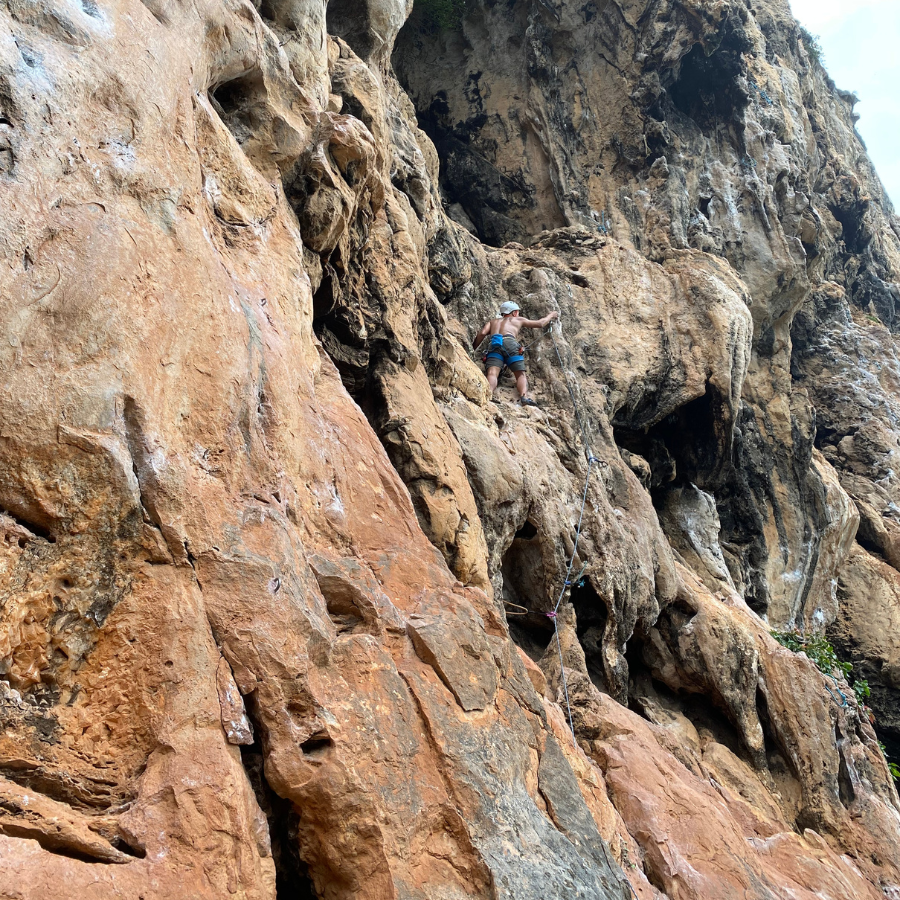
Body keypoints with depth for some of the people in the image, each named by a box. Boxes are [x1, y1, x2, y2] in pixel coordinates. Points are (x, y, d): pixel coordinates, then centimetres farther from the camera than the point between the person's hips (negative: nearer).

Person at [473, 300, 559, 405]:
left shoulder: (492, 322, 36)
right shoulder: (518, 320, 33)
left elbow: (482, 333, 16)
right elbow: (540, 323, 40)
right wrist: (551, 315, 58)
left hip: (494, 345, 1)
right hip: (510, 343, -1)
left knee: (492, 373, -17)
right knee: (521, 374, 2)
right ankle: (524, 396, -27)